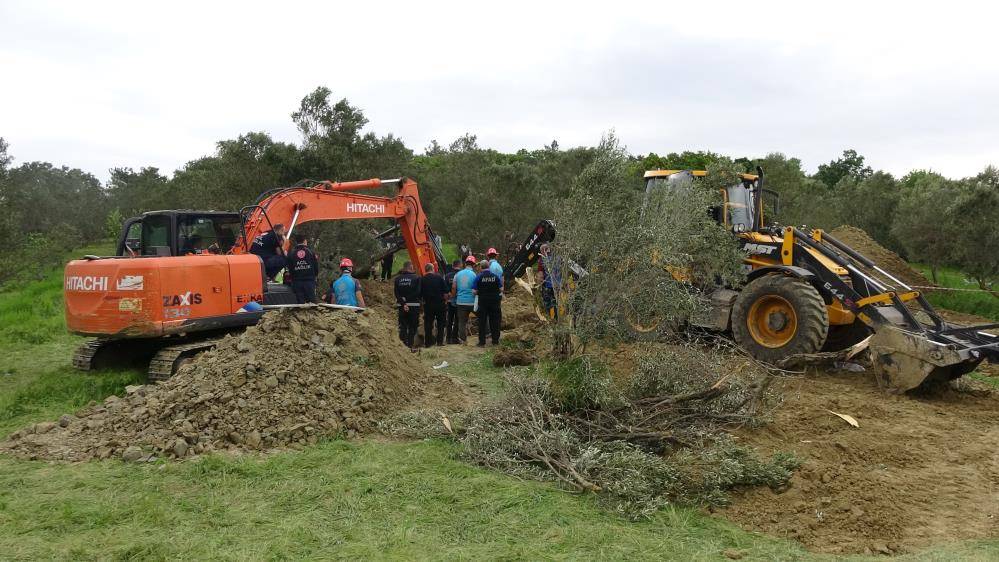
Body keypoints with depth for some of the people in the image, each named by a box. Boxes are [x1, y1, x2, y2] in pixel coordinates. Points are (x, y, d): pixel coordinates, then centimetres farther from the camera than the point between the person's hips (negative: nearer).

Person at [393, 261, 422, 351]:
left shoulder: (397, 278, 4)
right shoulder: (416, 278, -5)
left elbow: (396, 293, -4)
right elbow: (418, 292, -12)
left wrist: (403, 303, -9)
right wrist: (408, 298, -8)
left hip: (402, 306, 3)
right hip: (414, 305, -3)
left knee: (402, 326, 10)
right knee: (412, 327, 6)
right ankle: (411, 345, 4)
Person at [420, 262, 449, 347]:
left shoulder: (422, 280, -4)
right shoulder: (439, 277, -5)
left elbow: (420, 294, -4)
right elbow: (447, 291, -7)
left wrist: (422, 301, 12)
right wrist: (445, 300, 7)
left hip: (428, 304, 0)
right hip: (440, 304, 0)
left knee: (428, 324, 7)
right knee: (440, 323, 11)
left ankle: (427, 342, 7)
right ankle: (440, 341, 10)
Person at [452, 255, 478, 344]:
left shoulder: (458, 274, 5)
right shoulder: (474, 275, -5)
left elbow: (453, 288, 6)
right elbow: (475, 290, -6)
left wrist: (453, 299, 15)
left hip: (460, 301, 3)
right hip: (472, 302, -3)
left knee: (462, 321, 6)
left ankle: (462, 339, 5)